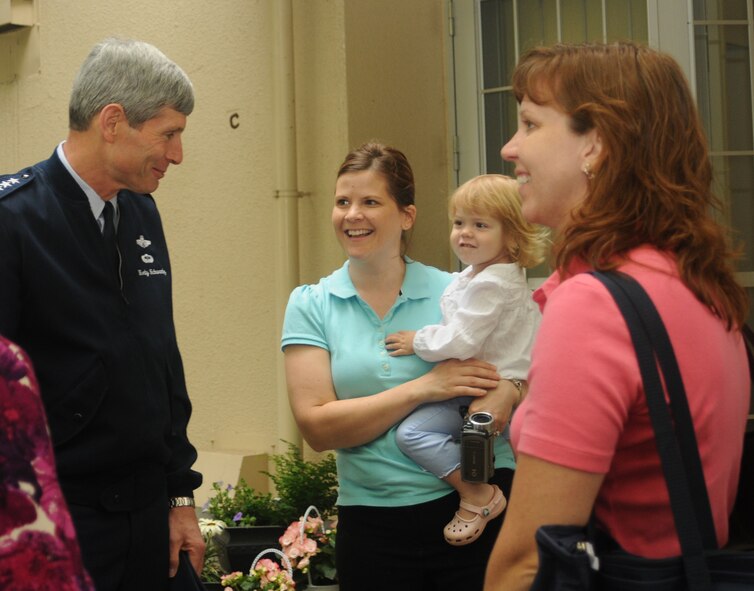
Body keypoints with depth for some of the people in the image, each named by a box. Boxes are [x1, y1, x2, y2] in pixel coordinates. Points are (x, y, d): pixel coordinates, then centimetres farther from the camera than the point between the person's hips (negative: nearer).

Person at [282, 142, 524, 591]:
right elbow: (317, 426, -8)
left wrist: (502, 398, -20)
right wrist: (423, 388, -16)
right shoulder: (311, 306, 2)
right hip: (373, 524, 0)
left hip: (476, 507, 0)